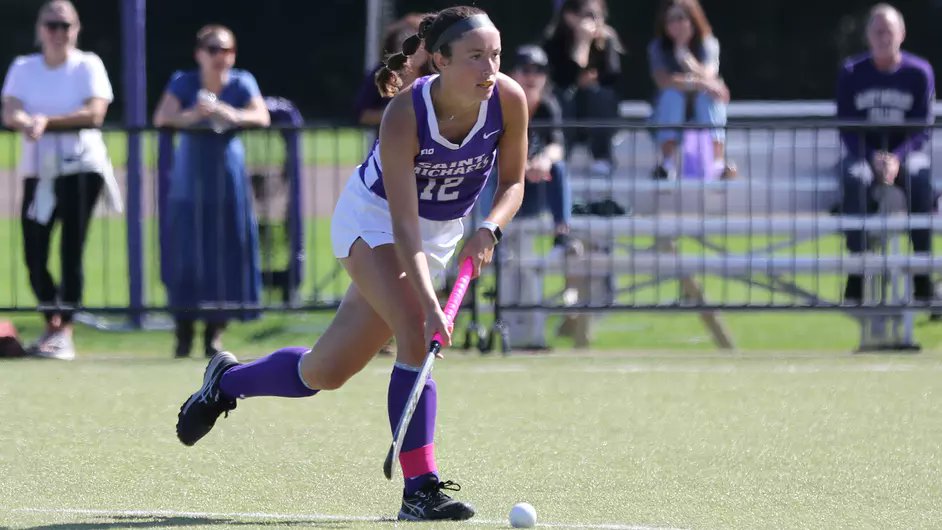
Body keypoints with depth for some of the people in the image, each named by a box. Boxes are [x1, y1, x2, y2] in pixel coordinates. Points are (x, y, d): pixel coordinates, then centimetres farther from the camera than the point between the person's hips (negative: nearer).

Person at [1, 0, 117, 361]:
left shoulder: (88, 66, 0)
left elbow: (94, 114, -13)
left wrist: (47, 121, -20)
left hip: (81, 167, -3)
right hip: (37, 169, 3)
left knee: (71, 250, -7)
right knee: (33, 252, 0)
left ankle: (64, 334, -5)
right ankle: (52, 326, 18)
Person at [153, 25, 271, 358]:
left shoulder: (242, 83, 1)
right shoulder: (183, 83, -1)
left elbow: (262, 117, -14)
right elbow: (161, 118, -14)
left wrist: (231, 115, -33)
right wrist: (192, 115, -33)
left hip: (228, 179, 1)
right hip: (190, 180, -1)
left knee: (225, 252, -2)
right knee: (186, 252, -4)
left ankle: (215, 333, 8)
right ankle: (184, 332, 7)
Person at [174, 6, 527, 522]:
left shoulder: (508, 100, -21)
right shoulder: (405, 115, -33)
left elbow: (512, 182, -4)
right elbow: (405, 228, -35)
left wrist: (489, 228, -24)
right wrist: (429, 306, -46)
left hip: (443, 231, 5)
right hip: (373, 218, -5)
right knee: (417, 332, -30)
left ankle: (227, 379, 34)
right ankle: (419, 489, -23)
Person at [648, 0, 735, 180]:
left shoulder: (708, 44, -8)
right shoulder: (657, 47, -9)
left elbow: (707, 77, -27)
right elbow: (663, 81, -28)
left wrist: (682, 51, -32)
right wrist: (699, 83, -37)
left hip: (702, 113, 1)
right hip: (668, 119, -1)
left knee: (709, 94, -29)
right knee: (672, 92, -30)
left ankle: (719, 163, -42)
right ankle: (668, 163, -39)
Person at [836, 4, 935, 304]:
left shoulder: (920, 72, -2)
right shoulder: (852, 73, -1)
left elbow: (922, 129, -5)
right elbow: (847, 127, -3)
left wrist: (896, 159, -22)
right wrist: (873, 158, -20)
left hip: (905, 153, 0)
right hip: (864, 153, 0)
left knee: (920, 178, -35)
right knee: (856, 180, -36)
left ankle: (922, 281, -31)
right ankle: (857, 275, -33)